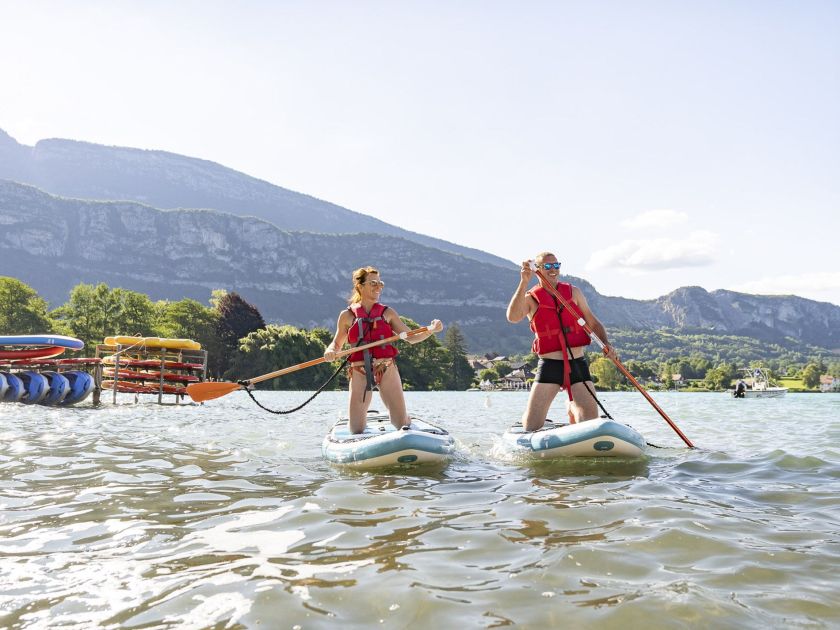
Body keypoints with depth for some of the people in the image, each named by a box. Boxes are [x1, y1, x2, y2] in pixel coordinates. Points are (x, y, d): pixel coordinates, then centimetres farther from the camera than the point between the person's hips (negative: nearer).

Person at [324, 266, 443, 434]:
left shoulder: (387, 313, 7)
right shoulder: (347, 316, 5)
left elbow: (411, 338, 7)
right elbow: (337, 344, 15)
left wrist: (431, 330, -11)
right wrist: (330, 351, -8)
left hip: (387, 370, 1)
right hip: (360, 372, 0)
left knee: (402, 424, -2)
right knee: (357, 431, 0)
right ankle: (362, 418, 34)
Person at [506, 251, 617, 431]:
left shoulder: (574, 292, 12)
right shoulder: (530, 298, 0)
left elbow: (594, 323, 15)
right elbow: (512, 317, -20)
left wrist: (606, 344, -4)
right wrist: (524, 282, -25)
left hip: (578, 364, 3)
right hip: (549, 366, -2)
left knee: (591, 420, -7)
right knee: (532, 427, -4)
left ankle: (574, 409, 25)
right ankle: (528, 416, 31)